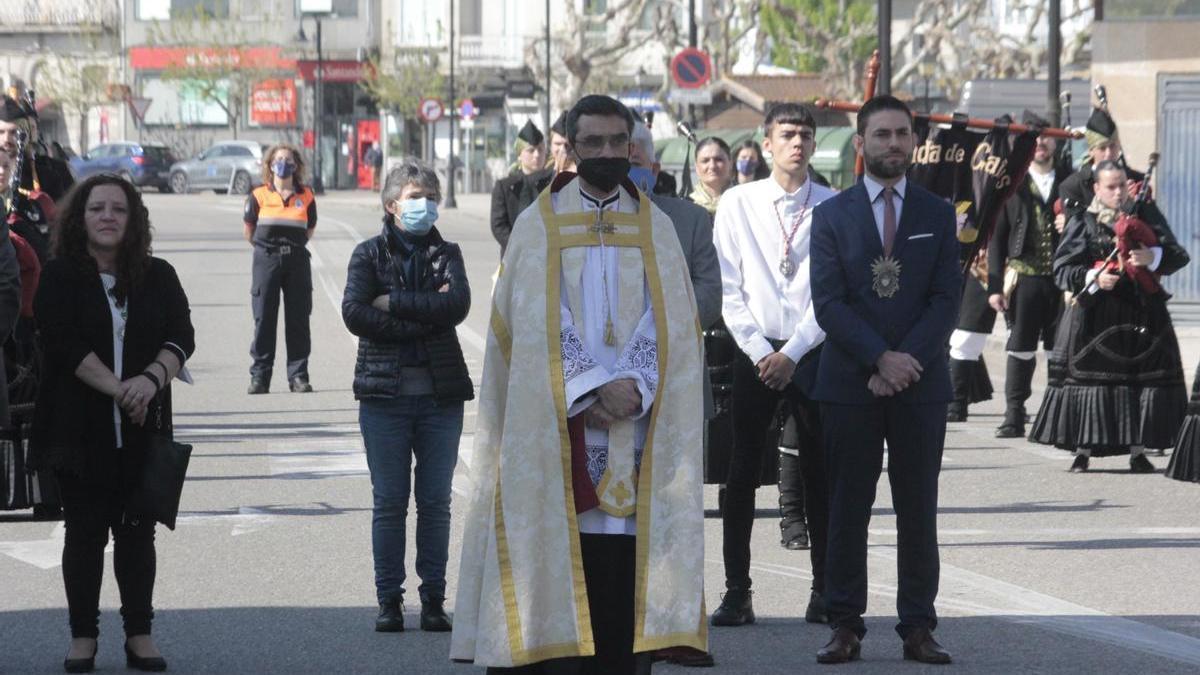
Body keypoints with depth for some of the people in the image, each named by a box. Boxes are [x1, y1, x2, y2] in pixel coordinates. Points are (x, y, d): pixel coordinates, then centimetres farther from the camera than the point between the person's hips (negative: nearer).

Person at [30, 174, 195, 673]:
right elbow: (64, 342, -12)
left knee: (137, 532, 5)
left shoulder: (157, 277, 8)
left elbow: (181, 337, 0)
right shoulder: (59, 278, 0)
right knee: (84, 531, 3)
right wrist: (119, 389, -20)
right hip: (80, 427, -2)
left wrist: (153, 379, -20)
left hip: (142, 429, 2)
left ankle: (139, 634, 11)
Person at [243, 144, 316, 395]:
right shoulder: (259, 196, 1)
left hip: (297, 259, 1)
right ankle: (260, 376, 2)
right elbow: (249, 230, 10)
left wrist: (293, 245, 11)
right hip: (266, 260, -1)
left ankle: (298, 375, 6)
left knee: (298, 319, 2)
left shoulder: (306, 197, 5)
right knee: (264, 318, -2)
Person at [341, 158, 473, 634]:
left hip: (440, 395, 2)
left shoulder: (445, 254, 10)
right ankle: (389, 600, 6)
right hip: (385, 393, -1)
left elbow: (458, 304, -10)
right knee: (389, 501, 0)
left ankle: (433, 599, 10)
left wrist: (393, 301, -11)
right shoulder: (369, 254, 5)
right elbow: (354, 314, -11)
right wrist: (424, 316, -13)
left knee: (436, 502, 4)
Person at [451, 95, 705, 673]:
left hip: (636, 426, 2)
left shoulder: (655, 228, 12)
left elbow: (668, 320, 2)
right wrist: (594, 390, -14)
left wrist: (631, 387, -14)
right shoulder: (538, 225, 5)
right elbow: (541, 325, -4)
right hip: (556, 432, -2)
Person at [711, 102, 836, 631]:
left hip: (812, 353, -1)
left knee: (820, 472, 1)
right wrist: (758, 351, -6)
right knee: (742, 473, 0)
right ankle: (736, 592, 4)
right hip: (755, 351, 1)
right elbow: (729, 289, 3)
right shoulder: (738, 203, 4)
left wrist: (791, 353, -8)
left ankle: (824, 589, 8)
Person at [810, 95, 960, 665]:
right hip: (850, 382, -1)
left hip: (921, 383, 1)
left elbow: (946, 298, 1)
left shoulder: (937, 214, 8)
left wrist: (907, 360, -12)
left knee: (918, 509, 3)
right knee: (847, 507, 1)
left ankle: (918, 627, 6)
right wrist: (880, 358, -13)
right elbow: (828, 303, -3)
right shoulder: (831, 215, 5)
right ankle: (845, 625, 5)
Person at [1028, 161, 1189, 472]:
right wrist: (1094, 278, -17)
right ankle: (1083, 449, 5)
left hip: (1143, 314, 2)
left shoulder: (1146, 214, 8)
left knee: (1146, 376, -1)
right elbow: (1062, 269, -1)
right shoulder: (1083, 222, 2)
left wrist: (1153, 257, -15)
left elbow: (1178, 256, 5)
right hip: (1095, 315, -2)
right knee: (1089, 378, -3)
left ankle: (1137, 450, 6)